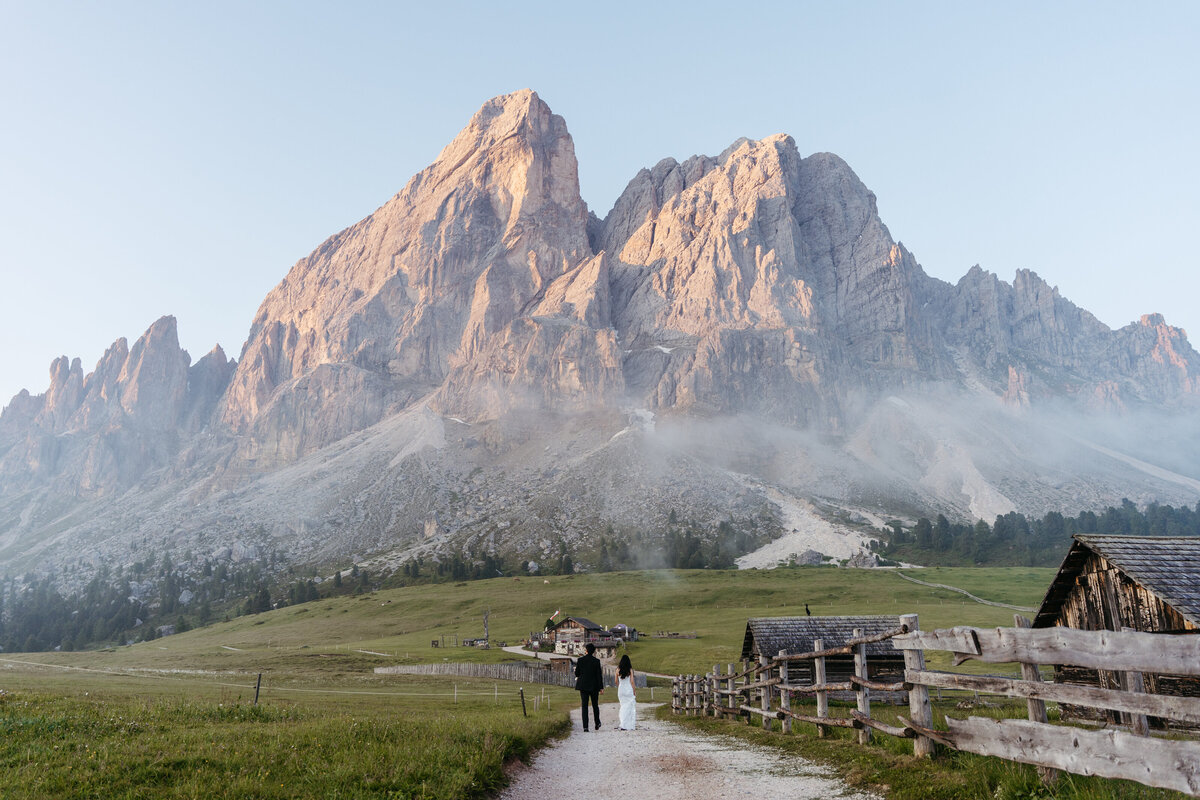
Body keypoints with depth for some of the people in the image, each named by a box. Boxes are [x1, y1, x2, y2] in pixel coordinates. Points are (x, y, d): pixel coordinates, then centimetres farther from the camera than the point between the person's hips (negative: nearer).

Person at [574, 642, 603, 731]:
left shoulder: (580, 660, -6)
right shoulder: (596, 661, -8)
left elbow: (577, 673, 0)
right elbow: (599, 675, -8)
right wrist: (601, 687, -4)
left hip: (583, 685, 0)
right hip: (594, 686, 0)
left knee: (584, 706, 2)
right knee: (595, 705, 17)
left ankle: (585, 726, -5)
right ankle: (597, 724, 27)